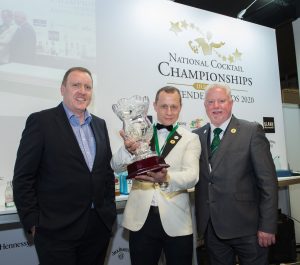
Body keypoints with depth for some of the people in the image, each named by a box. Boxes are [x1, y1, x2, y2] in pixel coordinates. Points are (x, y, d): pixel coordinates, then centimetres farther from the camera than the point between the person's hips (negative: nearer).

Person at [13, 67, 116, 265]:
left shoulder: (100, 124, 10)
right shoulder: (41, 121, -7)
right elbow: (23, 178, -7)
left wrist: (110, 210, 9)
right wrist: (32, 223, -9)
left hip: (99, 225, 5)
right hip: (57, 230, -5)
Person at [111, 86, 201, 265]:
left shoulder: (190, 139, -1)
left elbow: (192, 176, -14)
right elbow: (116, 167, -3)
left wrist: (166, 178, -35)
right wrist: (128, 149, -25)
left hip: (176, 221, -1)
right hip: (141, 218, 1)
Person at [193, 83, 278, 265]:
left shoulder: (252, 131, -6)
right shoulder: (197, 135, 5)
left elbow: (268, 180, -8)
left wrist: (267, 226, -11)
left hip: (245, 225, -3)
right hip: (211, 227, 3)